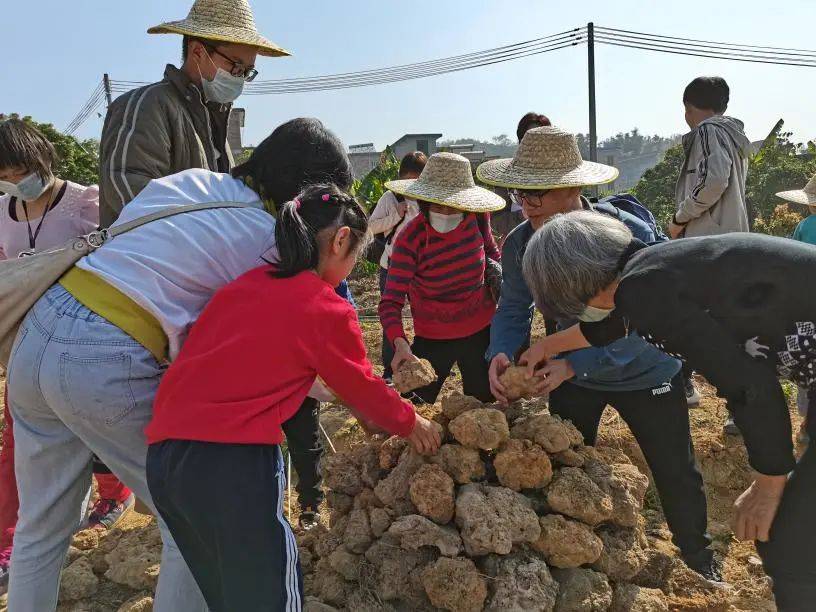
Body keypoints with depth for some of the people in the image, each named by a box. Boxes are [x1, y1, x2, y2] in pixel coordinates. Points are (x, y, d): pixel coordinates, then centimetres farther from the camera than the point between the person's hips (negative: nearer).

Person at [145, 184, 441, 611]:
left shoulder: (244, 285, 14)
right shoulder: (328, 311, -3)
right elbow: (363, 388, 9)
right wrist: (409, 422, 28)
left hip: (162, 453, 8)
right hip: (233, 462, -7)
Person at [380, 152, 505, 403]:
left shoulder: (478, 217, -12)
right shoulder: (410, 239, -23)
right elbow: (390, 302, -29)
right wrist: (400, 344, -44)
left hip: (481, 331, 4)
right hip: (433, 338, -3)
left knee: (485, 402, 21)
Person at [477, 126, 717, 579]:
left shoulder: (630, 235, -31)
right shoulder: (519, 244, -17)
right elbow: (514, 309, -9)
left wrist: (573, 365, -43)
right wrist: (501, 352, -30)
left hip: (644, 371, -3)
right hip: (571, 371, 3)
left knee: (676, 471, 13)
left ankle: (698, 556, 42)